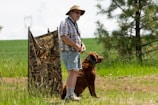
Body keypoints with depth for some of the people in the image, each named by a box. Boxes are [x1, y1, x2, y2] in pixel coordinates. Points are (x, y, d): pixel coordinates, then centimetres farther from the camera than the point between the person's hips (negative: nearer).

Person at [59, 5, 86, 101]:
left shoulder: (74, 24, 17)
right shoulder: (65, 23, -13)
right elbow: (64, 37, -25)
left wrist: (83, 45, 1)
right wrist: (76, 46, -21)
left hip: (76, 52, 10)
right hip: (69, 52, -10)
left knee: (75, 73, 7)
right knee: (72, 72, -17)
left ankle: (71, 94, 9)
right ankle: (69, 95, -20)